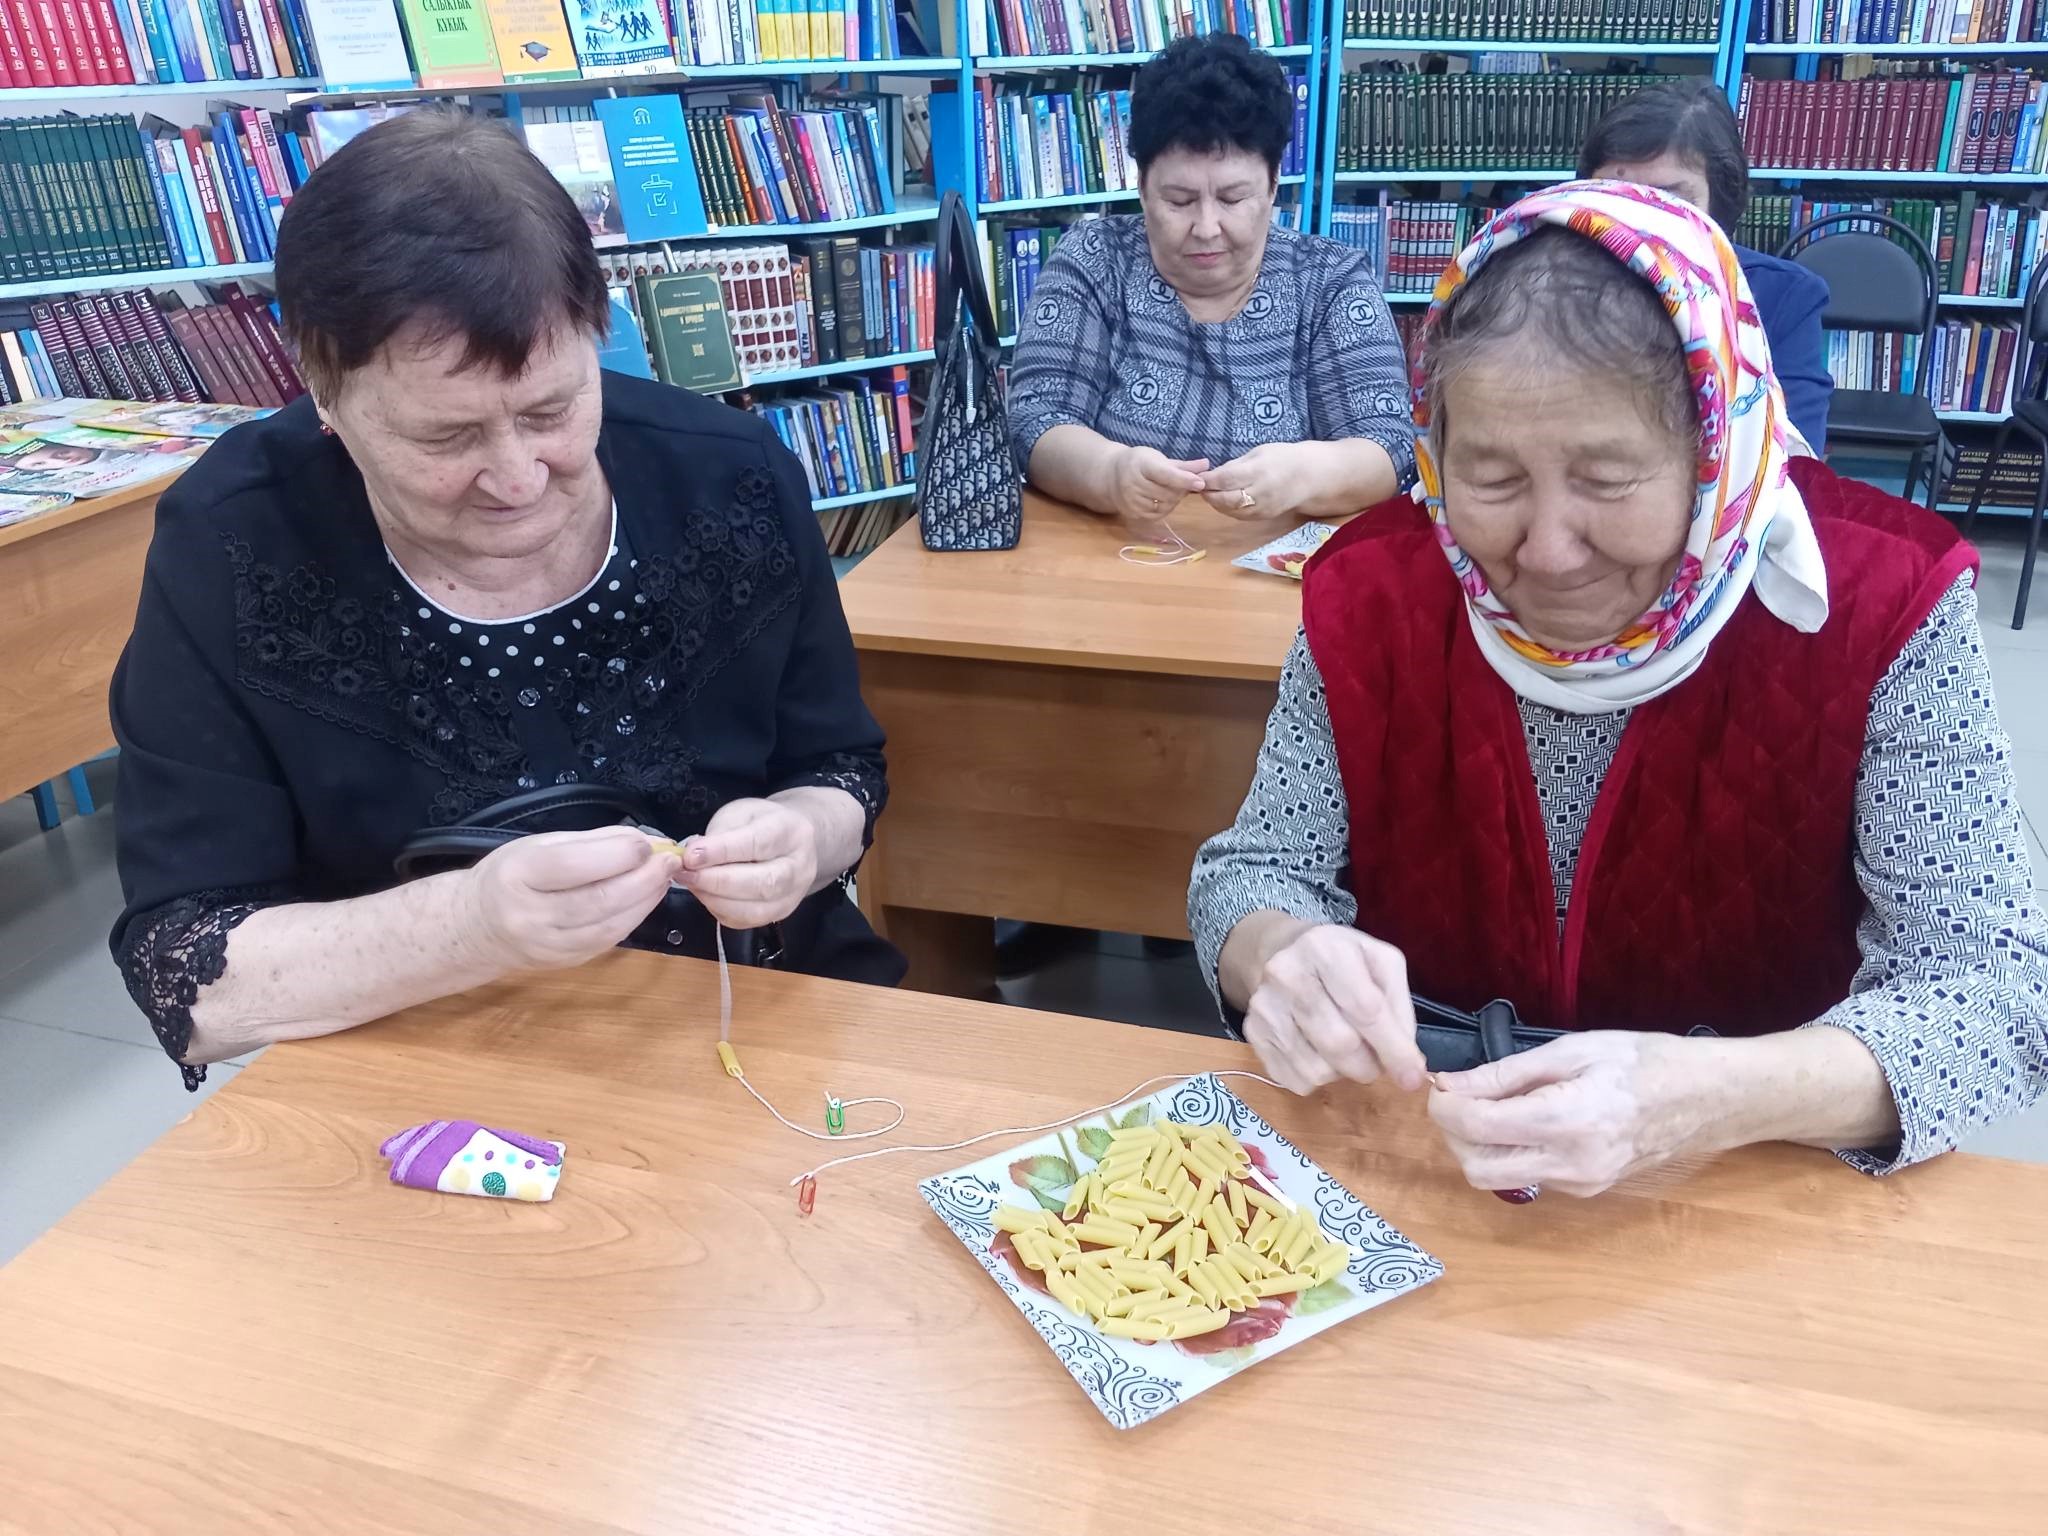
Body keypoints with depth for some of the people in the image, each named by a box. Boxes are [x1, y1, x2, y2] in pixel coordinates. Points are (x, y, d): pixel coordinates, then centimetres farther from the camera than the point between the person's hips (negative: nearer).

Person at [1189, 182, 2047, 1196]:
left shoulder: (1877, 614, -13)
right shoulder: (1373, 597, -8)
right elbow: (1255, 872, -3)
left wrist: (1701, 1100, -34)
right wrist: (1281, 959, -27)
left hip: (1755, 1193, -1)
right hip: (1415, 1167, 2)